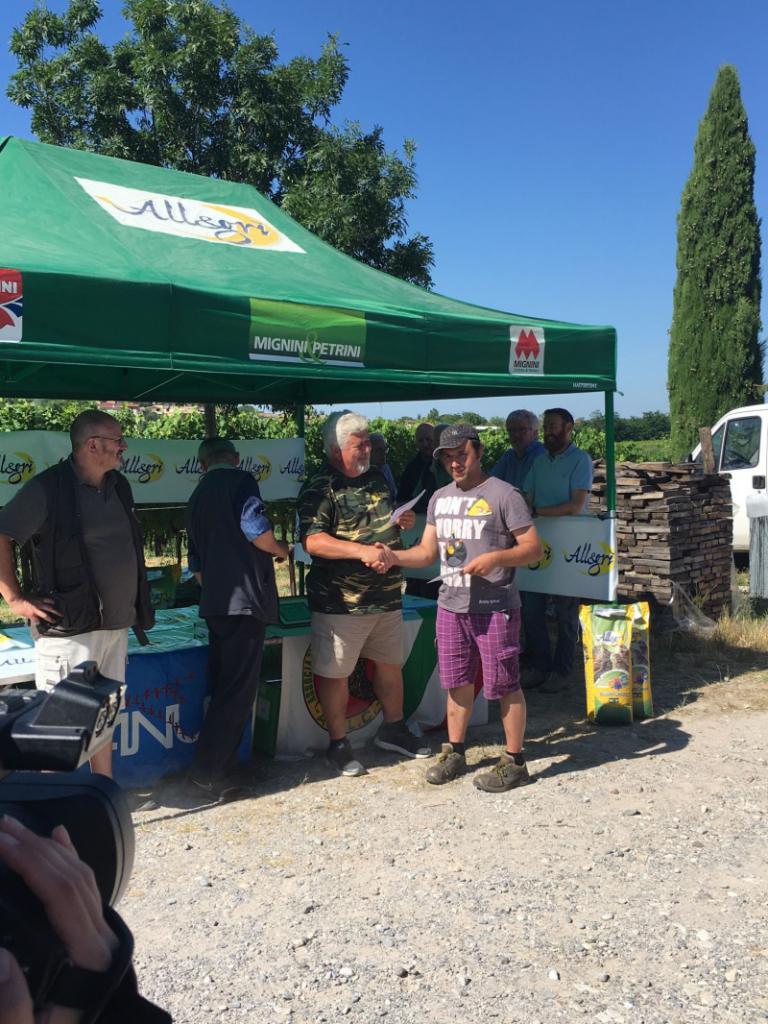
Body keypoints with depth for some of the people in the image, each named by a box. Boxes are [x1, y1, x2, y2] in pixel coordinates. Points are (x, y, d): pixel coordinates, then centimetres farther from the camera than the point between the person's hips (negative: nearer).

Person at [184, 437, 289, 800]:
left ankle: (223, 764, 22)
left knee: (223, 685, 15)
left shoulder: (197, 497, 20)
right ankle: (205, 772, -2)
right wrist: (281, 550, 2)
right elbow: (257, 532, -18)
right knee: (238, 689, -3)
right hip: (246, 597, -8)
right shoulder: (241, 481, -4)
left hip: (214, 603, 8)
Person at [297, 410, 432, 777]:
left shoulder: (377, 480, 11)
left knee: (391, 664, 19)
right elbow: (313, 541, -23)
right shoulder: (320, 489, -13)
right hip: (340, 602, -7)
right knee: (335, 673, 4)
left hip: (387, 595, 7)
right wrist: (361, 550, -31)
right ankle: (338, 744, 21)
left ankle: (393, 729, 38)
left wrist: (404, 522, 3)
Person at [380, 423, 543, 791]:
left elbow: (533, 547, -9)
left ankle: (514, 761, 16)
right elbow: (427, 551, 12)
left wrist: (494, 557, -24)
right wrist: (393, 557, -6)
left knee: (504, 684, 2)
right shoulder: (439, 498, 12)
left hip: (494, 607, -6)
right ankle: (455, 753, 30)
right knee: (457, 682, 15)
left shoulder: (503, 494, -8)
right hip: (451, 605, 6)